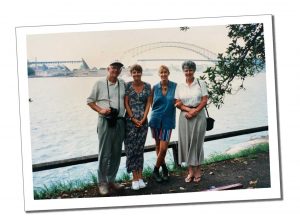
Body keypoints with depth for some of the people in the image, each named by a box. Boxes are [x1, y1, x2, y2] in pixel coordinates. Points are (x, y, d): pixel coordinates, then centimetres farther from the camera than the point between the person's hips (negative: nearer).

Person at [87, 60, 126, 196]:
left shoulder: (123, 84, 9)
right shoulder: (100, 84, 0)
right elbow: (90, 101, 4)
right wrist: (100, 110, -10)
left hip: (119, 122, 4)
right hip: (105, 121, -4)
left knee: (116, 153, 9)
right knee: (104, 153, -4)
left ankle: (111, 181, 20)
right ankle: (102, 183, 6)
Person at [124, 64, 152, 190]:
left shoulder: (147, 86, 6)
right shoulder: (128, 86, 0)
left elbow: (148, 103, 3)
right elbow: (126, 104, -2)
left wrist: (143, 119, -7)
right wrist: (133, 119, -9)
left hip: (143, 121, 2)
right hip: (130, 121, -2)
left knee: (140, 149, 6)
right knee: (131, 149, -3)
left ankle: (140, 177, 10)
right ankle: (135, 178, 1)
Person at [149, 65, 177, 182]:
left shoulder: (174, 86, -3)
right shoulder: (155, 87, 3)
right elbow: (151, 102, 12)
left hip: (168, 120, -2)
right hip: (156, 119, 2)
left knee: (163, 148, -7)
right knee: (158, 146, 10)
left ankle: (155, 171, 11)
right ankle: (164, 168, 27)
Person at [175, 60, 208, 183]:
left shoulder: (201, 84, 4)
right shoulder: (180, 87, 9)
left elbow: (205, 100, -3)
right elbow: (178, 103, 3)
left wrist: (195, 111, -14)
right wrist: (189, 109, -12)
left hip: (199, 116, -2)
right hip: (184, 116, 2)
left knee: (197, 142, 0)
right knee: (186, 142, 1)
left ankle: (197, 170, 10)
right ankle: (190, 171, 9)